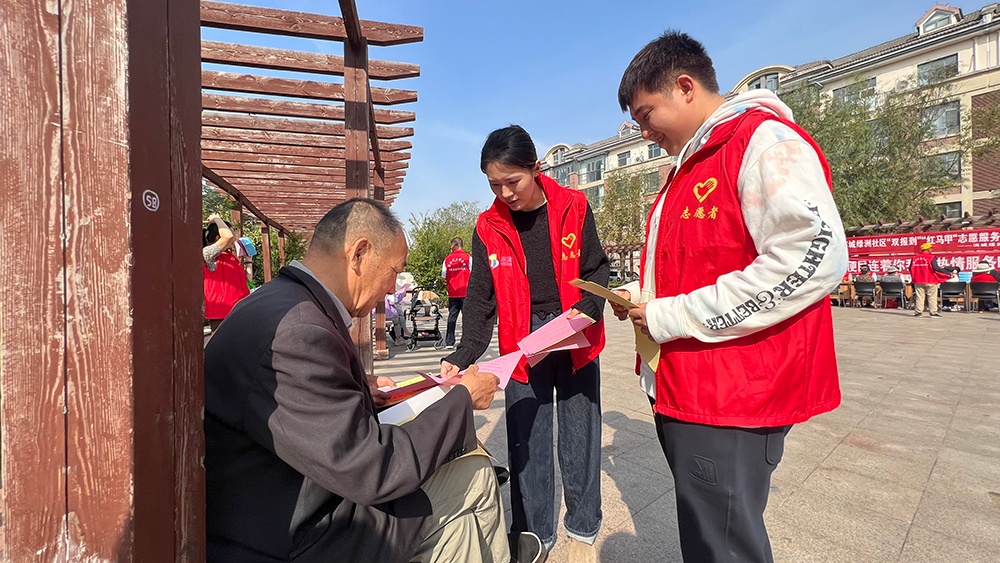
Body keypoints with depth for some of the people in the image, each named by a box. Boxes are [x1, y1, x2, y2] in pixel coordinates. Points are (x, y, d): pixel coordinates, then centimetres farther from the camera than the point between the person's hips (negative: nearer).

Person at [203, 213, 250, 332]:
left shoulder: (231, 256, 15)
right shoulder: (207, 253, -10)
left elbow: (246, 278, 21)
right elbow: (228, 236, -25)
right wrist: (216, 219, -9)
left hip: (239, 310, 8)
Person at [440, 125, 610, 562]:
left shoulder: (573, 206, -5)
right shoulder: (489, 227, -2)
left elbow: (597, 269, -1)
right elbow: (481, 298, -4)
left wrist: (585, 309, -20)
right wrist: (464, 354, -15)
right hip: (522, 347, 1)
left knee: (579, 437, 11)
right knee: (526, 441, 9)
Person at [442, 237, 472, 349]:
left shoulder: (447, 259, 2)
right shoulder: (468, 257, -3)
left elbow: (444, 277, 5)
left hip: (452, 293, 2)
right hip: (466, 292, -2)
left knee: (451, 317, 8)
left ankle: (449, 342, 11)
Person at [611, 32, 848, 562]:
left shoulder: (765, 141, -11)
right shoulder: (690, 167, 18)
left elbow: (815, 257, -23)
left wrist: (670, 316, -20)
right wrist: (642, 295, 6)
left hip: (730, 401, -9)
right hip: (679, 391, 9)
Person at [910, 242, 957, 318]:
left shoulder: (914, 258, 4)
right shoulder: (931, 257, -9)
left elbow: (910, 269, 8)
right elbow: (936, 268, -16)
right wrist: (949, 273, -11)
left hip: (918, 281, 4)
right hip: (930, 281, -4)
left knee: (919, 297, 8)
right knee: (932, 297, 4)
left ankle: (918, 312, 8)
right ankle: (933, 312, 5)